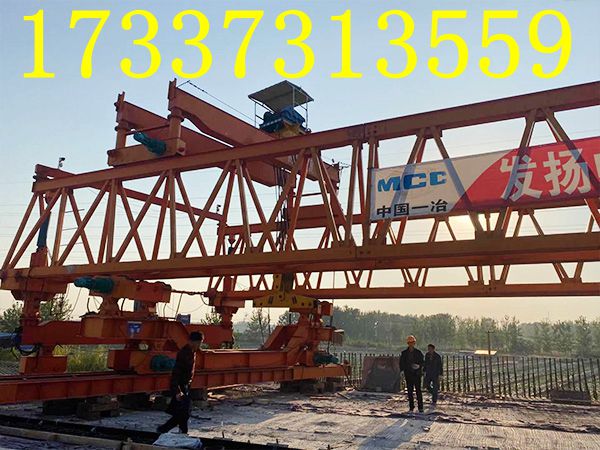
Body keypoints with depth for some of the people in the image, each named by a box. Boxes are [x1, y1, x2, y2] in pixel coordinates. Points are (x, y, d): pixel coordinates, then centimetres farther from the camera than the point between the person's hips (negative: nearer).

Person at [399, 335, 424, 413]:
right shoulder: (404, 353, 5)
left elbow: (422, 362, 5)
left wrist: (419, 366, -15)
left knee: (418, 390, -5)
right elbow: (402, 363, 7)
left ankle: (420, 407, -1)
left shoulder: (418, 352, 3)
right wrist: (402, 371, -6)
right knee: (410, 390, 4)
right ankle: (411, 407, 12)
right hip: (408, 373, 1)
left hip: (416, 373, -1)